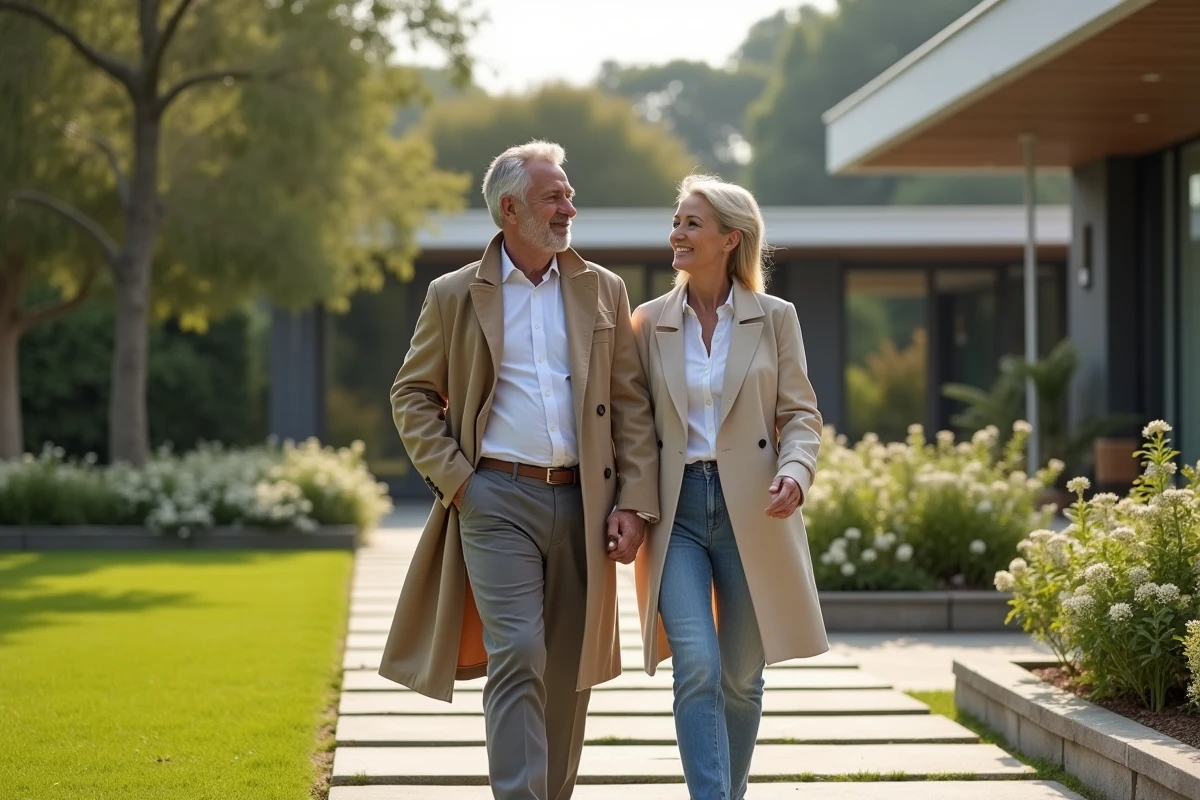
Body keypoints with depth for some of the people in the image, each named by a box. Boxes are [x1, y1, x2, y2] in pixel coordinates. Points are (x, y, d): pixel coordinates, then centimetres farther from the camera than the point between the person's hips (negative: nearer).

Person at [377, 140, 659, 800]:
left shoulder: (603, 291, 10)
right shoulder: (455, 296, 4)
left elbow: (632, 405, 8)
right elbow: (411, 395, 9)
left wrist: (634, 503, -1)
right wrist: (453, 479, -3)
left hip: (582, 501, 3)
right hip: (498, 500, -3)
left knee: (569, 670, 7)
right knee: (517, 657, -14)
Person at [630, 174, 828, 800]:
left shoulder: (774, 318, 4)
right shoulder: (650, 322, 7)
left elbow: (800, 412, 3)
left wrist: (794, 472, -16)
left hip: (751, 510, 0)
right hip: (676, 508, 0)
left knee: (741, 677, 8)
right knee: (697, 668, -15)